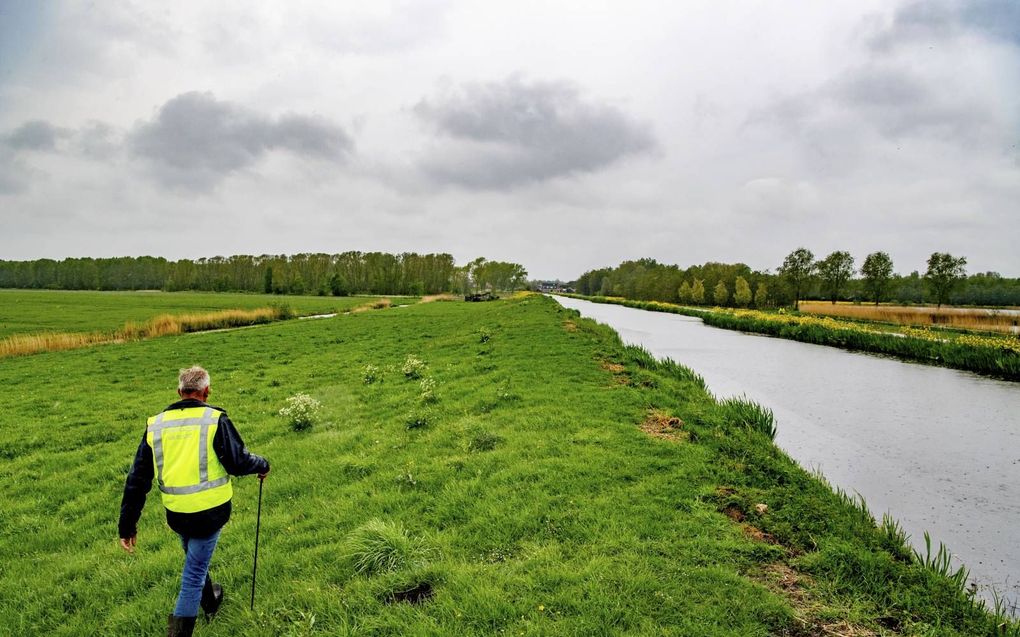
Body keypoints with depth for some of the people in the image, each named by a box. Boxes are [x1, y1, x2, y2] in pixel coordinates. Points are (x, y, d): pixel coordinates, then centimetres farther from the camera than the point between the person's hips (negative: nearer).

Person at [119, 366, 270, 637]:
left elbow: (137, 479, 5)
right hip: (210, 511, -5)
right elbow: (238, 462, -14)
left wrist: (127, 525, 11)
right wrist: (262, 465, 7)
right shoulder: (215, 419, -12)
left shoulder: (155, 425, 2)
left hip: (175, 513, 5)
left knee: (195, 560, 30)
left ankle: (210, 600, 53)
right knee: (194, 573, 6)